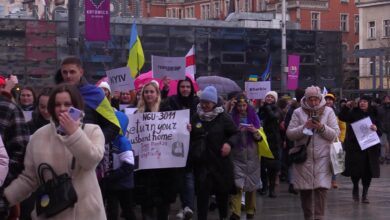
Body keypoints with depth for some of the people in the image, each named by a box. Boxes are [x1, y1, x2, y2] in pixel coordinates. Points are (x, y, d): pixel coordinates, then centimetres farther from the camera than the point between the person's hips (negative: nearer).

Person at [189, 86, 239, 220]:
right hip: (201, 161, 1)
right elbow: (189, 137, 18)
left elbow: (235, 133, -2)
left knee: (222, 191, 13)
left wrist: (229, 143, -19)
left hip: (220, 161, -1)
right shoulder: (195, 118, 6)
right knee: (202, 192, -6)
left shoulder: (223, 117, -4)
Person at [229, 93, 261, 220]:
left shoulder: (253, 117, 5)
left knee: (251, 185, 8)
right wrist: (237, 131, -15)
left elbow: (259, 138, 6)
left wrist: (255, 131, -14)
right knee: (237, 185, -13)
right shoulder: (232, 117, 0)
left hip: (251, 156, 2)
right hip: (237, 156, -2)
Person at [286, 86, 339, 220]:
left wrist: (322, 127, -15)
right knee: (305, 190, 6)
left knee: (321, 188, -13)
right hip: (303, 157, 1)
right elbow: (289, 134, 0)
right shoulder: (298, 112, 6)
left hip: (322, 157, -1)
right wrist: (304, 127, -13)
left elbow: (335, 134, 1)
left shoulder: (328, 111, 6)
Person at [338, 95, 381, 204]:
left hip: (370, 149, 2)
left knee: (368, 172, 2)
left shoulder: (374, 115, 8)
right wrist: (347, 107, -21)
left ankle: (364, 194, 12)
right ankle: (355, 188, 25)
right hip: (355, 147, -2)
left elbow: (380, 130, 7)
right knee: (355, 170, -3)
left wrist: (376, 128, -15)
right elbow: (342, 117, -11)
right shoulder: (354, 113, 3)